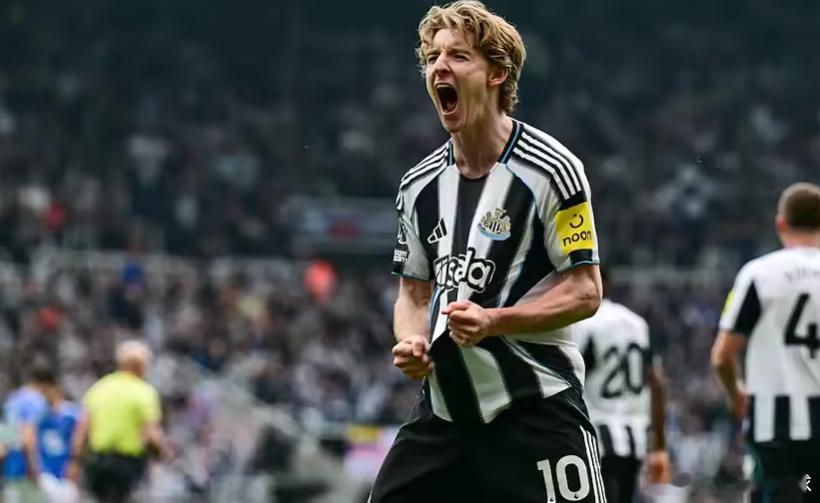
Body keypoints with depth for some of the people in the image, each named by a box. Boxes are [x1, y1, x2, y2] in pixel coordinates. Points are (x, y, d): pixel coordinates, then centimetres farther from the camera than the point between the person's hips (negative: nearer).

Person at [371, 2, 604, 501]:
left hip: (537, 408, -6)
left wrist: (492, 321, -21)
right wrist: (412, 341, -3)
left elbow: (584, 291, -9)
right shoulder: (420, 185, 12)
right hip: (444, 408, 6)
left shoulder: (550, 169, -8)